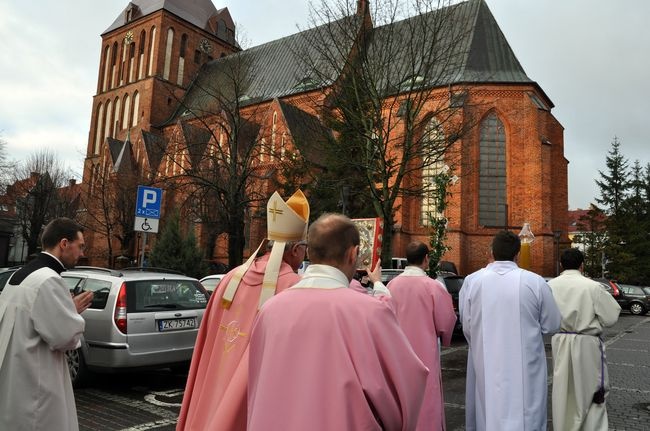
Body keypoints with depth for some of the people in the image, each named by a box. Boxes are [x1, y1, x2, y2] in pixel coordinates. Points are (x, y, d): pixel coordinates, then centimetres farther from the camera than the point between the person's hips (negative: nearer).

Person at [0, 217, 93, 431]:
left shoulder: (19, 276, 10)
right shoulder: (49, 280, -21)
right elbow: (65, 337, -21)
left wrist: (68, 308, 10)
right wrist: (75, 311, -3)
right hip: (34, 385, -10)